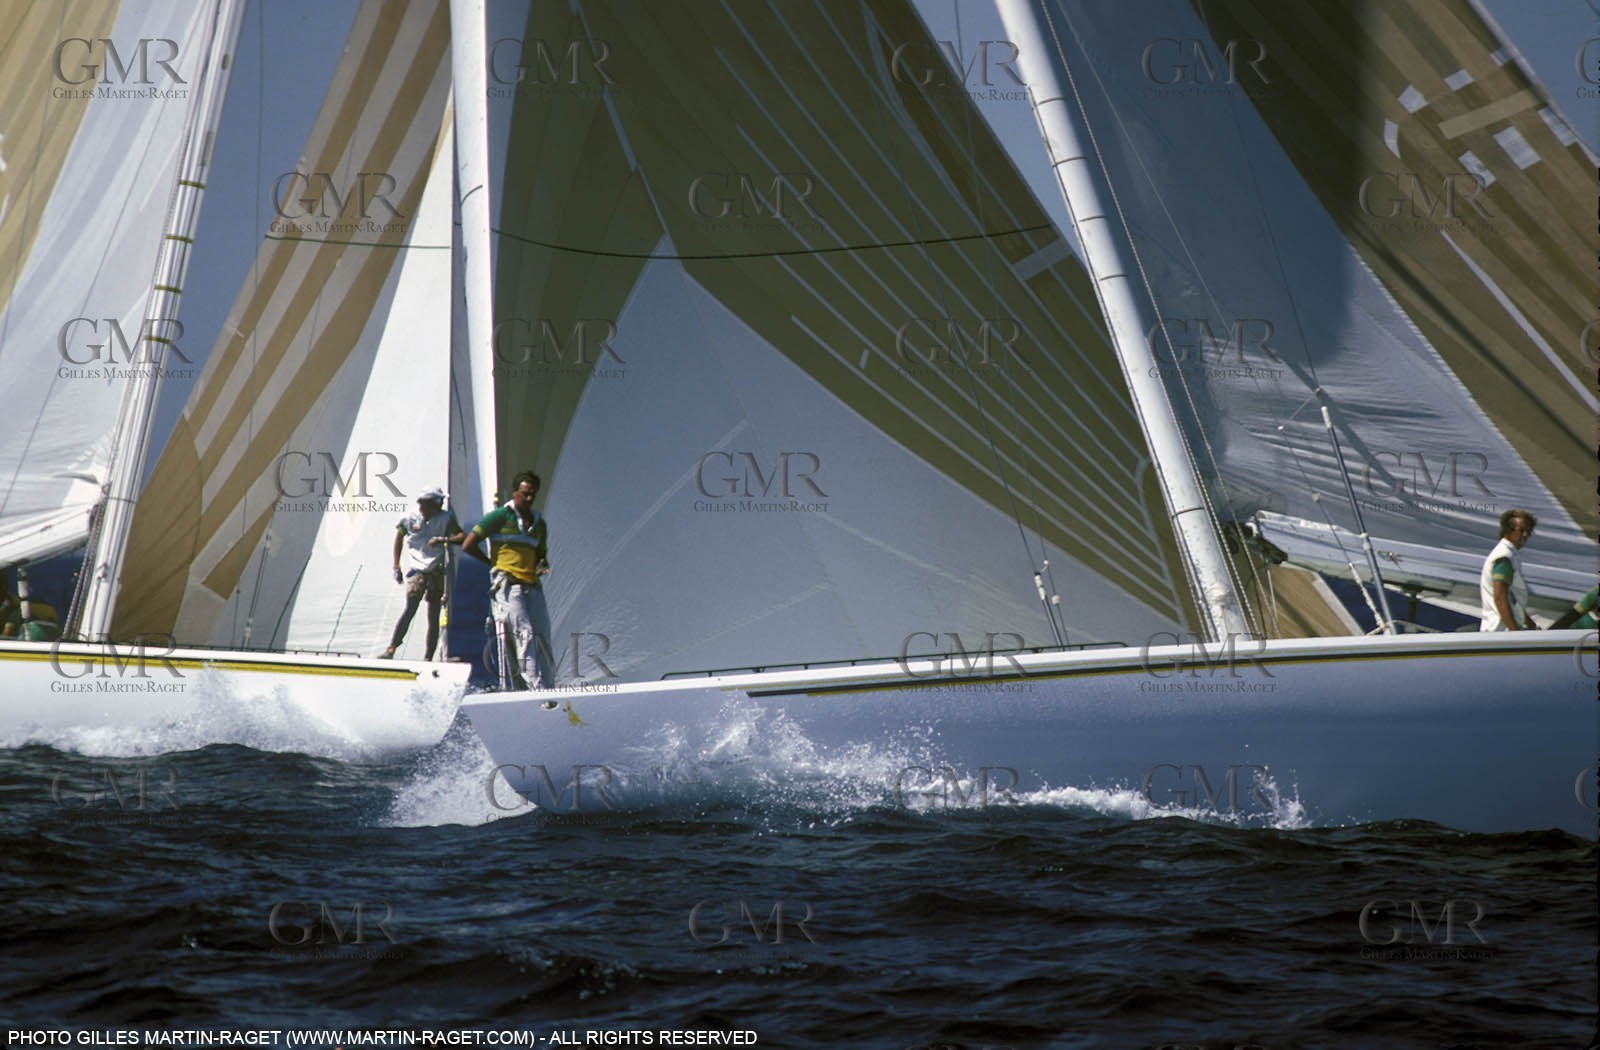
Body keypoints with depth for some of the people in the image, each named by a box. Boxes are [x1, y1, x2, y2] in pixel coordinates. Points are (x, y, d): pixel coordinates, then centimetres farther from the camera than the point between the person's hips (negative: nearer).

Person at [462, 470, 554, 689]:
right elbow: (468, 546, 0)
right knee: (525, 634, -17)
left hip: (532, 587, 6)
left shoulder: (539, 523, 19)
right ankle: (537, 688, -23)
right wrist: (494, 564, 5)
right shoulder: (500, 516, 1)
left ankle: (549, 688, 4)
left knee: (543, 638, 0)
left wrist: (542, 566, 5)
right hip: (507, 585, -6)